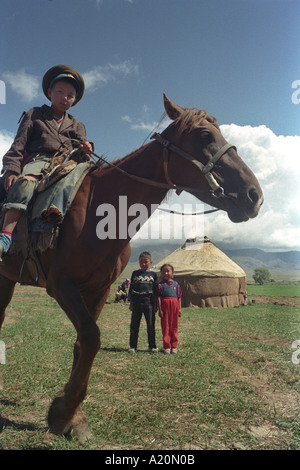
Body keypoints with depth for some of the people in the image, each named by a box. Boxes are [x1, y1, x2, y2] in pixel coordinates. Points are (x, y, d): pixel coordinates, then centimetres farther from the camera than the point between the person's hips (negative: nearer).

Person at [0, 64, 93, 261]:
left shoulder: (77, 125, 31)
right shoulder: (34, 115, 22)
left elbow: (81, 145, 16)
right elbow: (19, 145, 11)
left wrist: (86, 148, -11)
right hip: (38, 160, -3)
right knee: (25, 182, -36)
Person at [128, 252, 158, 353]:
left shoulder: (153, 274, 6)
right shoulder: (135, 273, 9)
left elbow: (155, 290, 7)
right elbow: (131, 288, 10)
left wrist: (155, 304, 2)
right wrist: (131, 302, 5)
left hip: (149, 302, -1)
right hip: (137, 302, 1)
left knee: (151, 325, 4)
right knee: (134, 325, 5)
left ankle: (152, 346, 14)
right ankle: (132, 346, 16)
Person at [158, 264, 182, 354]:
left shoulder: (176, 284, 8)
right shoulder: (161, 285, 1)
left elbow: (179, 297, 9)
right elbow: (159, 297, -2)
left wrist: (179, 309, 5)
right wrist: (160, 309, -8)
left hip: (174, 305, 2)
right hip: (165, 305, -2)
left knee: (174, 326, 9)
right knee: (165, 326, 3)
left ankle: (174, 346, 19)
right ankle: (167, 347, 12)